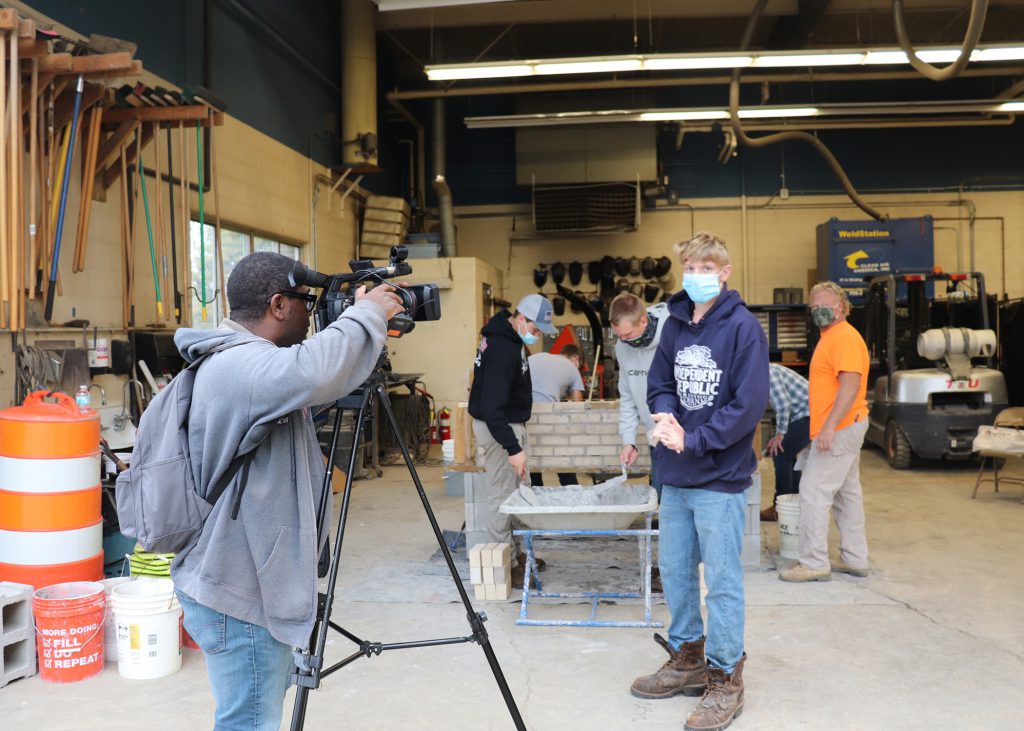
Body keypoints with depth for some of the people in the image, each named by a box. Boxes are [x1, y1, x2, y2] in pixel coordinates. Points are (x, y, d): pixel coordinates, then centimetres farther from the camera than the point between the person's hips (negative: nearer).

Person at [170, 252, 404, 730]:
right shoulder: (237, 367, -23)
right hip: (240, 597, -11)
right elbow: (314, 373, -43)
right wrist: (367, 315, -25)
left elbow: (309, 389, 22)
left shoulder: (247, 361, 9)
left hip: (253, 584, 11)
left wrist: (364, 324, 8)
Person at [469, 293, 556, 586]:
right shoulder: (502, 349, -25)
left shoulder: (507, 336, 7)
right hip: (498, 427, -10)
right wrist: (513, 448, -33)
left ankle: (509, 554, 26)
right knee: (502, 495, -4)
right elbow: (491, 406, -30)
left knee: (509, 492, 16)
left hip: (507, 422, 10)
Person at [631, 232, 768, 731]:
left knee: (722, 581, 1)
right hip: (675, 476, 7)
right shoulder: (676, 324, 8)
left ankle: (724, 680, 16)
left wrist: (693, 440, -16)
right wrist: (664, 415, -7)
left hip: (720, 479, -7)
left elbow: (749, 403, -16)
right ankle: (686, 660, 33)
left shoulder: (743, 327, -11)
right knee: (674, 572, 16)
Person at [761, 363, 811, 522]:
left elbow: (783, 404, -21)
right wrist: (780, 434, 20)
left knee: (781, 455, -5)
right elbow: (782, 405, 23)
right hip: (808, 413, 10)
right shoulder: (768, 371, 18)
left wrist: (780, 434, -12)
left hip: (809, 414, -10)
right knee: (787, 455, 17)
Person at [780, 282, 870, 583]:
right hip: (845, 427, 11)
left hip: (840, 428, -11)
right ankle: (855, 559, 23)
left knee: (813, 491, -10)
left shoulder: (844, 337, -15)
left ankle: (814, 563, -5)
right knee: (847, 492, 15)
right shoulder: (830, 337, 17)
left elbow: (850, 385, -24)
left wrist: (830, 427, -28)